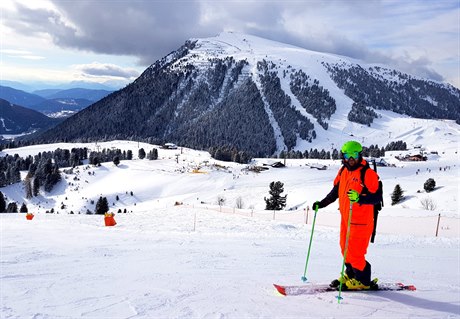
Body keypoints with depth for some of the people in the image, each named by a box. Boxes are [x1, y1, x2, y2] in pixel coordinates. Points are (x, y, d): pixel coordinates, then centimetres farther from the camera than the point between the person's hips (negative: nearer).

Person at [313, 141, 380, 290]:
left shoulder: (367, 173, -15)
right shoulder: (343, 171, 8)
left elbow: (376, 197, -19)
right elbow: (336, 191, 20)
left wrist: (359, 198, -34)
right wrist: (322, 203, 16)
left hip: (361, 220, -7)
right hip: (346, 217, 8)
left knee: (355, 251, -3)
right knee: (345, 248, 17)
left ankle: (363, 281, 16)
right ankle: (350, 275, 36)